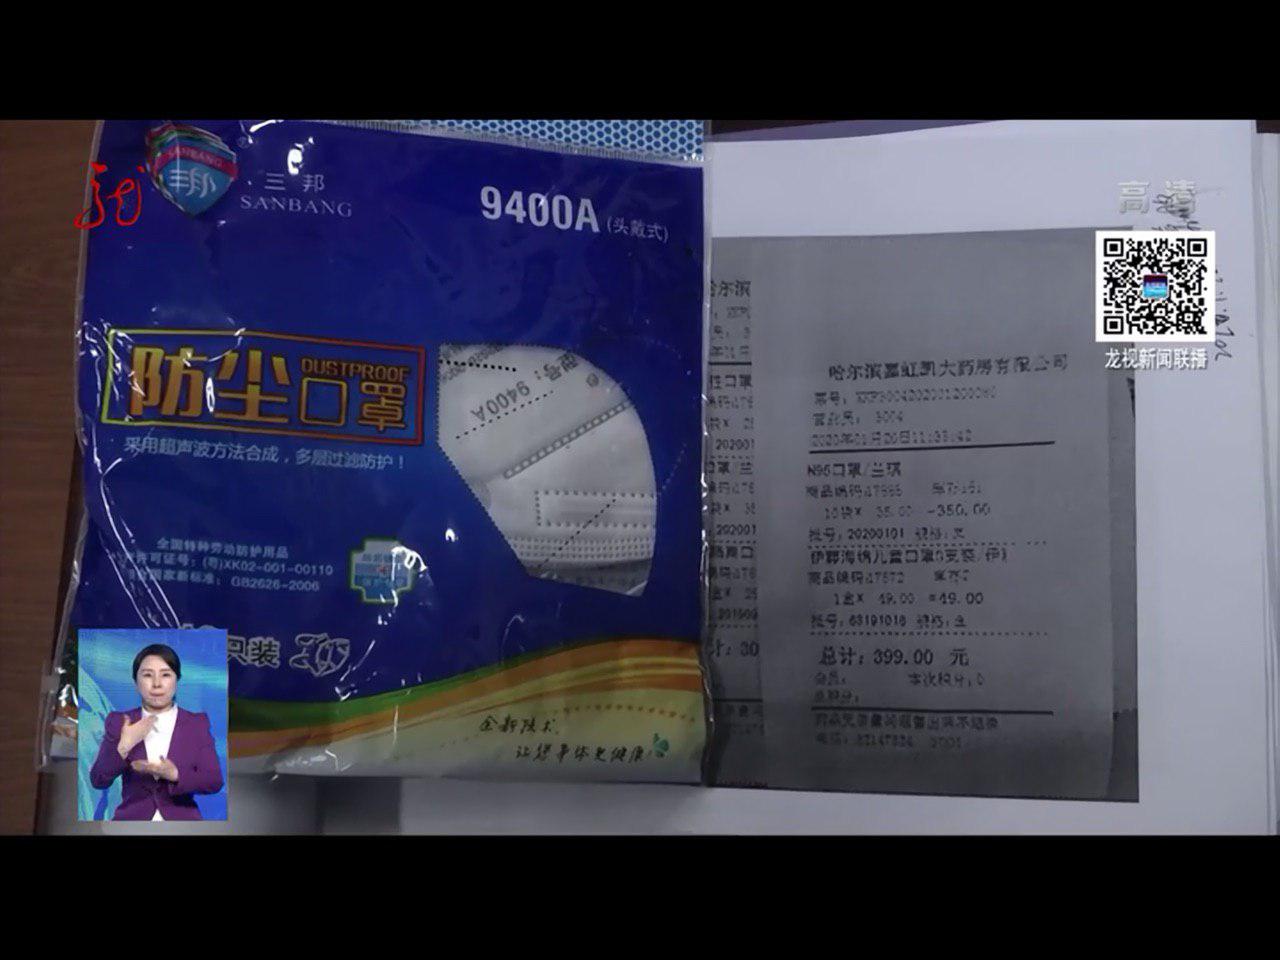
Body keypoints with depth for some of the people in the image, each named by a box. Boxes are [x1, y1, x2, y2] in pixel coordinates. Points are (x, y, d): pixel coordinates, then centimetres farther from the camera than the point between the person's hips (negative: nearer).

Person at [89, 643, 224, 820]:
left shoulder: (197, 723, 5)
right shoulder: (119, 722, 7)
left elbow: (214, 781, -2)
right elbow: (98, 780, 1)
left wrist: (175, 775, -18)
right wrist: (123, 746, -14)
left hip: (181, 820, 0)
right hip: (132, 818, 0)